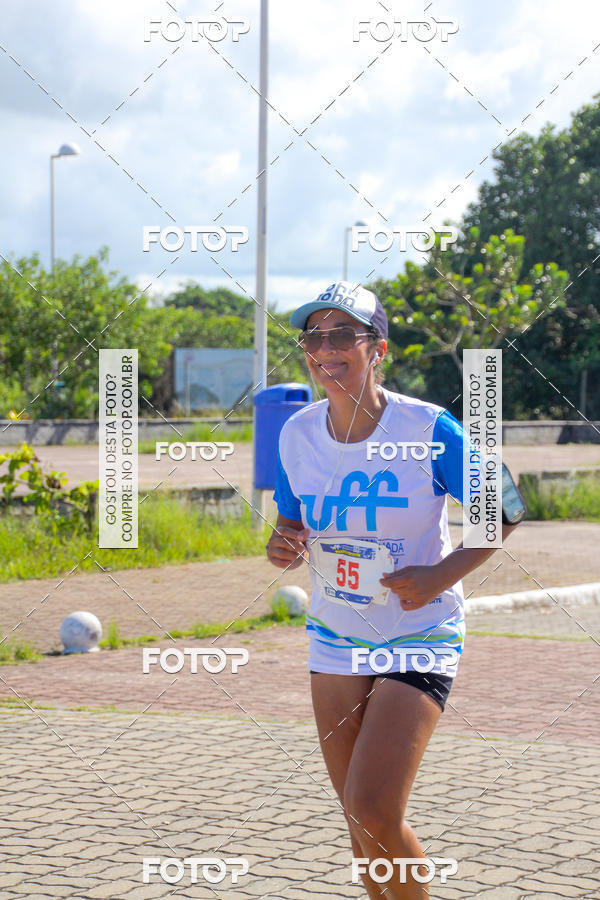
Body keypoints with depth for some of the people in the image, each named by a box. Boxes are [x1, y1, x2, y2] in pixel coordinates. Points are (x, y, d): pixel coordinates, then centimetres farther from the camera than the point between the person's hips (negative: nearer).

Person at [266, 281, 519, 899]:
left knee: (373, 813, -16)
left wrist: (442, 575, -18)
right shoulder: (296, 434, -3)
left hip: (419, 637, -5)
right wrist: (284, 548, -13)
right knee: (358, 815, 10)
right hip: (335, 638, 5)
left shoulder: (429, 429, -16)